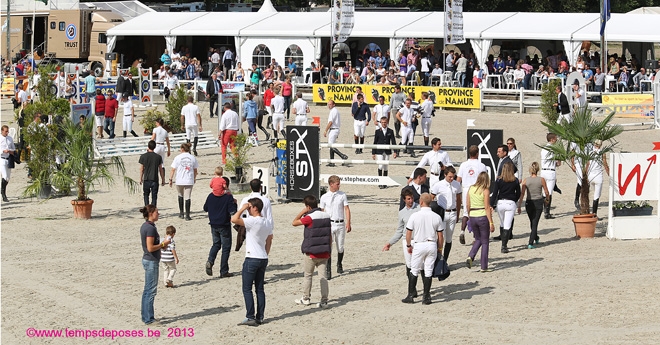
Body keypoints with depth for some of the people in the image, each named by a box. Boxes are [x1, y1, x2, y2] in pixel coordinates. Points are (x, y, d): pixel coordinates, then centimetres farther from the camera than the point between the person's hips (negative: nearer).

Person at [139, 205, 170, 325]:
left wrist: (161, 245, 10)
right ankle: (149, 319, -1)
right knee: (151, 290, -4)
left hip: (147, 260, 10)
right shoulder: (150, 228, -20)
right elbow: (150, 248, -23)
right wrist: (163, 244, -11)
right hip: (151, 261, -10)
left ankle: (146, 317, 22)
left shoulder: (144, 226, 10)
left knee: (147, 290, 15)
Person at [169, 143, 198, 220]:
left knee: (180, 196, 20)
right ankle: (187, 215, -4)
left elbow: (173, 170, -3)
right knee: (187, 197, 0)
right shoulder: (193, 158, 2)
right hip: (189, 181, 0)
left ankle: (181, 213, 23)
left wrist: (170, 179, 5)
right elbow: (195, 171, 10)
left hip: (180, 181, 0)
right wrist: (194, 179, 25)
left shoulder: (178, 158, -3)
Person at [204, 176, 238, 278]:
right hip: (224, 226, -4)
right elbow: (233, 212, -17)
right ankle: (224, 271, 6)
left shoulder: (211, 196, 0)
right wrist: (234, 203, -1)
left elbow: (205, 208, 9)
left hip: (213, 225, 4)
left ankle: (210, 261, -7)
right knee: (226, 247, 6)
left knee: (216, 244, 20)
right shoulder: (228, 197, -14)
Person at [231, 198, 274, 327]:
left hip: (252, 259, -8)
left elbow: (234, 219, -25)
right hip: (263, 258, 8)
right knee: (260, 289, 11)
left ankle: (250, 317, -5)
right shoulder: (268, 223, 8)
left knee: (247, 289, -2)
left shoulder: (253, 221, -18)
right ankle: (260, 317, 12)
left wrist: (243, 208, -13)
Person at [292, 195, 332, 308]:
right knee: (323, 277, 5)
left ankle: (306, 298, 23)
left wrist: (302, 212, 0)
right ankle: (324, 301, 1)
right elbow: (330, 235, 8)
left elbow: (294, 222, -8)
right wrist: (328, 250, 15)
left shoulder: (309, 218, -16)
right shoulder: (327, 216, 3)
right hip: (324, 253, 5)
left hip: (311, 253, -4)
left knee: (308, 276, 12)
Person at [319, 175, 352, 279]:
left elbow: (347, 209, 2)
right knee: (328, 248, -8)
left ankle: (339, 264, 36)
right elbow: (322, 212, 8)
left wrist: (348, 223, -6)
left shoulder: (342, 195, 3)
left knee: (340, 247, 10)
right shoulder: (324, 197, 2)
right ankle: (328, 271, -7)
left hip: (340, 224, 1)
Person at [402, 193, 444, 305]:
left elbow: (408, 234, -5)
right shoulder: (436, 217, -2)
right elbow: (440, 236, 2)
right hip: (432, 245, 2)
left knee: (414, 271, 9)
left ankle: (411, 295, 9)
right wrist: (440, 248, 16)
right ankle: (426, 297, 7)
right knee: (428, 272, 6)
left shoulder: (414, 216, -9)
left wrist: (409, 245, 11)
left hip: (418, 245, -2)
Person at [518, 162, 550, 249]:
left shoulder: (525, 181, -7)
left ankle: (536, 238, 44)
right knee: (535, 223, 3)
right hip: (538, 203, -2)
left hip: (529, 203, 2)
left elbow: (522, 194, -7)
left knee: (532, 222, 22)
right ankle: (530, 243, -9)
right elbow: (546, 193, -2)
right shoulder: (541, 180, -9)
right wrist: (547, 199, 20)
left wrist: (519, 206, -1)